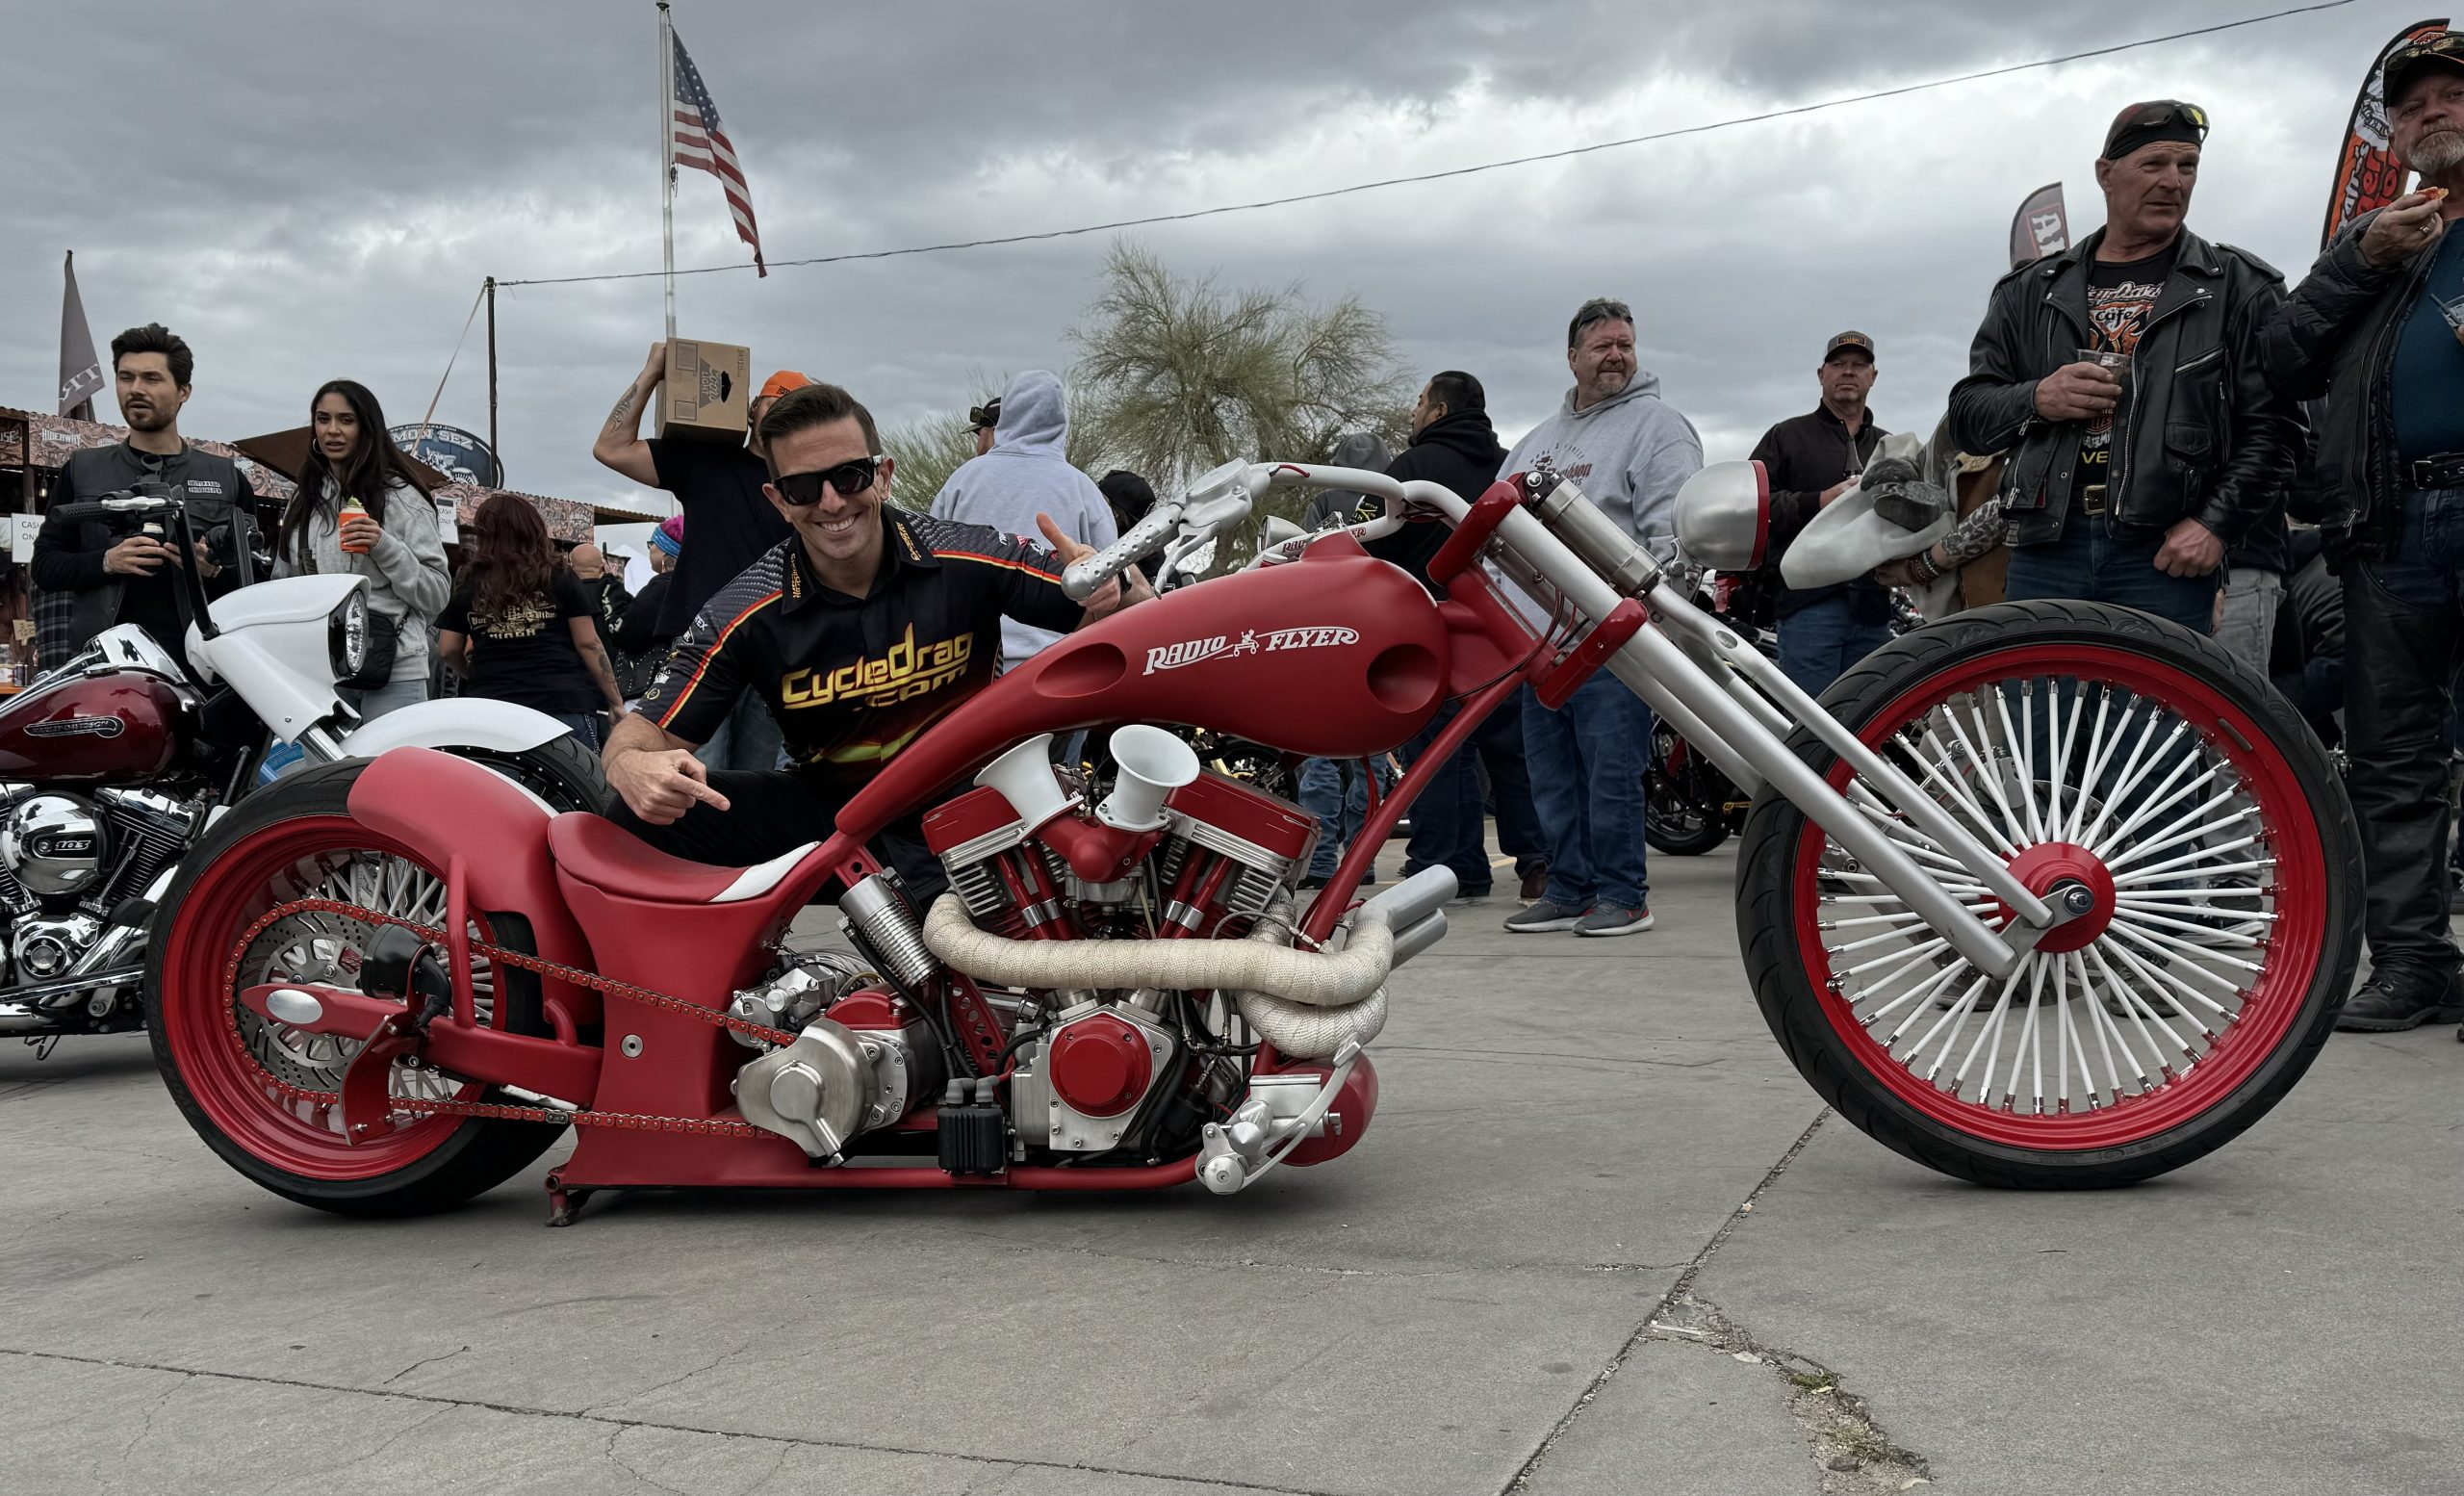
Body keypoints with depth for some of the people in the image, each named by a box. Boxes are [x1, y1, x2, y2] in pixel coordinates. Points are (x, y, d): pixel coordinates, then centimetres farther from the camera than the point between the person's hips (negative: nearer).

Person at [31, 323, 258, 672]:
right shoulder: (81, 470, 17)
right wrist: (107, 562, -6)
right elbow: (44, 567, 12)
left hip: (198, 664, 0)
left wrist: (216, 571, -9)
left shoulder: (228, 478, 15)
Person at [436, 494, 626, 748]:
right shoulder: (560, 579, 6)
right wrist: (615, 702, 7)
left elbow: (447, 650, 13)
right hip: (562, 705, -2)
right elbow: (587, 643, 2)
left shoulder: (469, 587, 10)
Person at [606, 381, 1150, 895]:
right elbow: (650, 726, -6)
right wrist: (630, 764, -32)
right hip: (828, 802, 2)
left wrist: (1116, 587, -30)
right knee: (638, 823, -15)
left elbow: (1144, 619, -5)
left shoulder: (971, 559, -11)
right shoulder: (744, 614, -8)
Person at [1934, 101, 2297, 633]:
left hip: (2169, 554, -2)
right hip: (2044, 551, 2)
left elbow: (2272, 426, 2)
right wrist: (2035, 400, -7)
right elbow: (1968, 413, 14)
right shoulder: (2032, 291, 17)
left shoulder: (2239, 287, 10)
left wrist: (2217, 524, -11)